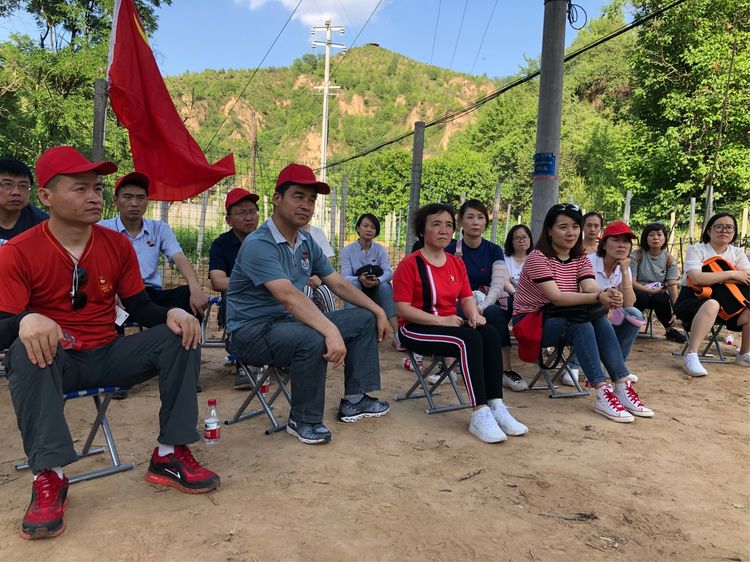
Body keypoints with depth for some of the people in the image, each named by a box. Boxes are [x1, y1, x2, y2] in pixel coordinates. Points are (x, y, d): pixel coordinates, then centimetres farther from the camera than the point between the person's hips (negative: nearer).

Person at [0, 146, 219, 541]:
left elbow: (141, 308, 3)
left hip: (107, 357, 4)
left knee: (179, 334, -16)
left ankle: (170, 455, -13)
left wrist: (172, 313, -19)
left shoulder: (117, 244, 1)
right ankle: (49, 476, -29)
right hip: (54, 360, -3)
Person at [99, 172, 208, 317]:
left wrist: (195, 289, -23)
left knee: (188, 293, -26)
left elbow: (180, 259, -2)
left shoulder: (160, 229, 13)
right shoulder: (103, 228, 6)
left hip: (152, 294, 2)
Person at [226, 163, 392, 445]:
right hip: (252, 330, -9)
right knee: (313, 340, -38)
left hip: (290, 321, 9)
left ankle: (354, 400, 10)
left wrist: (378, 311, 3)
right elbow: (289, 296, -36)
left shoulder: (307, 242, 5)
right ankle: (303, 421, -13)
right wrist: (331, 331, -45)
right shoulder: (259, 244, -22)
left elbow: (338, 283, 10)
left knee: (364, 319, 5)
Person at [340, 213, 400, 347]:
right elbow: (345, 277, -18)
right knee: (354, 284, -33)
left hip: (376, 293, 1)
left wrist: (377, 280, -40)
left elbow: (388, 272, -17)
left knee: (385, 285, -31)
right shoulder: (347, 250, -6)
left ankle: (397, 335, -42)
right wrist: (360, 279, -40)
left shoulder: (381, 250, 0)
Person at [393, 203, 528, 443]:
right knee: (469, 340, -30)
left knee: (490, 333, -22)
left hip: (450, 324, 6)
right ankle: (479, 414, -28)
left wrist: (474, 314, -14)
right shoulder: (409, 264, -9)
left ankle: (495, 406, -22)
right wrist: (441, 320, -23)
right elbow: (403, 308, -14)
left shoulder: (457, 262, 12)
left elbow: (466, 298, 10)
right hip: (416, 329, -6)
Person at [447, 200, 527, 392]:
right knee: (495, 314, -30)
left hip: (487, 304, 3)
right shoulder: (451, 250, 1)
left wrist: (482, 307, -25)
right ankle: (505, 370, -20)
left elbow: (498, 285, -6)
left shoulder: (494, 250, 7)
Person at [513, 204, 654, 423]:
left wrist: (609, 293, -38)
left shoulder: (581, 260, 6)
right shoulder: (537, 258, -16)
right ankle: (602, 394, -33)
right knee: (583, 327, -31)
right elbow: (557, 298, -27)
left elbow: (591, 289, -14)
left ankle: (622, 387, -22)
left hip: (561, 319, 6)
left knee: (601, 321, -22)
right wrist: (598, 297, -39)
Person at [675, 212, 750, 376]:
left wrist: (715, 278, -22)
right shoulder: (695, 250, -6)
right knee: (712, 304, -38)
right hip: (692, 301, -5)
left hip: (726, 305, 6)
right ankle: (690, 356, -38)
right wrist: (732, 274, -19)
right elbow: (697, 278, -24)